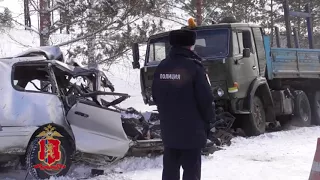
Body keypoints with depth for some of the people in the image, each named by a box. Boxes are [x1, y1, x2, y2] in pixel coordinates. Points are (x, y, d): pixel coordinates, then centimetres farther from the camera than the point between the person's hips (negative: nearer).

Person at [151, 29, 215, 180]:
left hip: (168, 128, 6)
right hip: (191, 129, -6)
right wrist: (207, 121, 1)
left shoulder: (161, 67, 5)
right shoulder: (193, 67, -15)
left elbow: (155, 96, 11)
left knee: (170, 168, 14)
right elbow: (205, 99, -14)